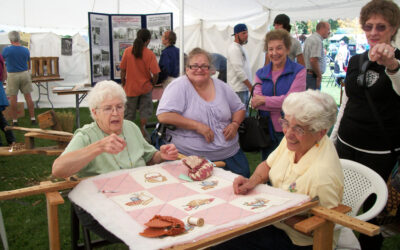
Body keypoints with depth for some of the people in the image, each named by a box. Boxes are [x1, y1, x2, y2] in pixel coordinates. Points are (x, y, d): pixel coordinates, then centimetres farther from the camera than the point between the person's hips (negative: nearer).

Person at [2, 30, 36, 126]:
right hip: (24, 74, 2)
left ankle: (14, 120, 10)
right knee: (28, 96, 7)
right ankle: (33, 119, 10)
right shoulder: (25, 50, -4)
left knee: (13, 97, 5)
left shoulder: (7, 50, -11)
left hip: (12, 75, -2)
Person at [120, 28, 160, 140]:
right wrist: (153, 83, 5)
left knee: (129, 111, 13)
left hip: (131, 87, 2)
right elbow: (155, 73, -15)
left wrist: (123, 83, 9)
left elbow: (123, 70, -4)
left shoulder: (127, 51, -8)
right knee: (145, 110, 14)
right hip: (145, 87, -1)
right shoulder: (150, 54, -12)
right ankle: (142, 130, 14)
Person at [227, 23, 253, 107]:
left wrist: (249, 86, 18)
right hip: (238, 90, -10)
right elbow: (239, 71, -20)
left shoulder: (241, 48, 18)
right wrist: (251, 87, -17)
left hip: (244, 88, 10)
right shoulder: (234, 49, -13)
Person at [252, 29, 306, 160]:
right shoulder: (260, 74, 8)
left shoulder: (298, 71, -3)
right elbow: (255, 102, -5)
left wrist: (264, 100, -11)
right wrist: (282, 104, -16)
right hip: (268, 131, 4)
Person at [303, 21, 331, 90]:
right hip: (313, 76, -10)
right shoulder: (317, 41, -15)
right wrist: (319, 75, -16)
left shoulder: (310, 38, 16)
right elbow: (313, 60, -26)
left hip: (306, 73, 10)